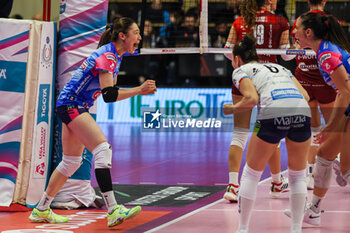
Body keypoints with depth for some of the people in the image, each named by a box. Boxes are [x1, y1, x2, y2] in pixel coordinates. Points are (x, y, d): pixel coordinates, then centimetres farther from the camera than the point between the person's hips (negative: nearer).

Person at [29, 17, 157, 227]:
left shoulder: (115, 56, 12)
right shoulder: (107, 56, -19)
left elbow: (111, 91, 17)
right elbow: (109, 95, -27)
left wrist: (140, 89, 5)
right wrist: (138, 90, -25)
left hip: (77, 107, 11)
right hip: (71, 105, -11)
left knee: (72, 162, 15)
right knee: (103, 149, -22)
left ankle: (41, 210, 26)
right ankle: (113, 211, -30)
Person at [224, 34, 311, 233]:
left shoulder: (241, 70, 18)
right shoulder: (279, 67, 33)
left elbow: (252, 99, -1)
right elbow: (305, 96, 20)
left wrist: (233, 108, 16)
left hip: (273, 114, -4)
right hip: (302, 112, 4)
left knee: (251, 173, 15)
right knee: (298, 175, 21)